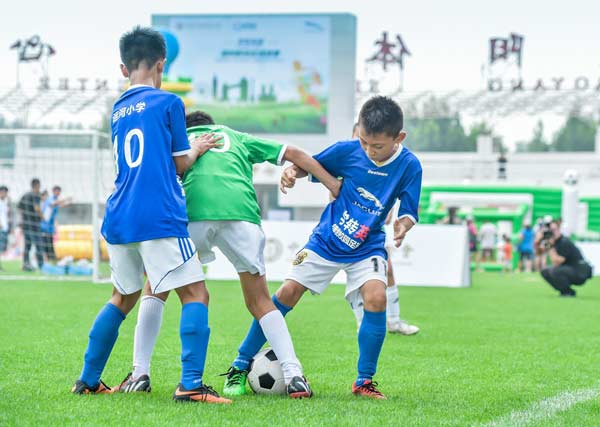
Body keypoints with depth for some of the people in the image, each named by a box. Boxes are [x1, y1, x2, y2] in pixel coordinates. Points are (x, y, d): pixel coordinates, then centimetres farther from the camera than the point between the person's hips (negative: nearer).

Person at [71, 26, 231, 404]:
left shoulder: (117, 111, 17)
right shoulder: (168, 102, -1)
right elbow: (179, 164, 3)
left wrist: (190, 148, 27)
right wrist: (196, 149, 22)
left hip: (118, 218, 7)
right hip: (159, 218, -7)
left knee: (123, 297, 22)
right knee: (196, 295, -5)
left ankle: (88, 380, 23)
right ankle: (191, 384, -18)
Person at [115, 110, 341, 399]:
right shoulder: (237, 137, 35)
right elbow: (296, 154, 29)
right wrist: (335, 187, 26)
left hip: (192, 213, -1)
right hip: (241, 211, 1)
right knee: (260, 302, 12)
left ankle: (140, 373, 10)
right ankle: (294, 375, -5)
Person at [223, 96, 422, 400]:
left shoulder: (409, 166, -14)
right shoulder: (347, 151, -14)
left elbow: (409, 212, -8)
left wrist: (403, 225, -30)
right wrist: (292, 172, -20)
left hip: (367, 247, -1)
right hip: (326, 240, 1)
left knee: (376, 297, -24)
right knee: (288, 293, -4)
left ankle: (365, 381, -10)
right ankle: (241, 364, 11)